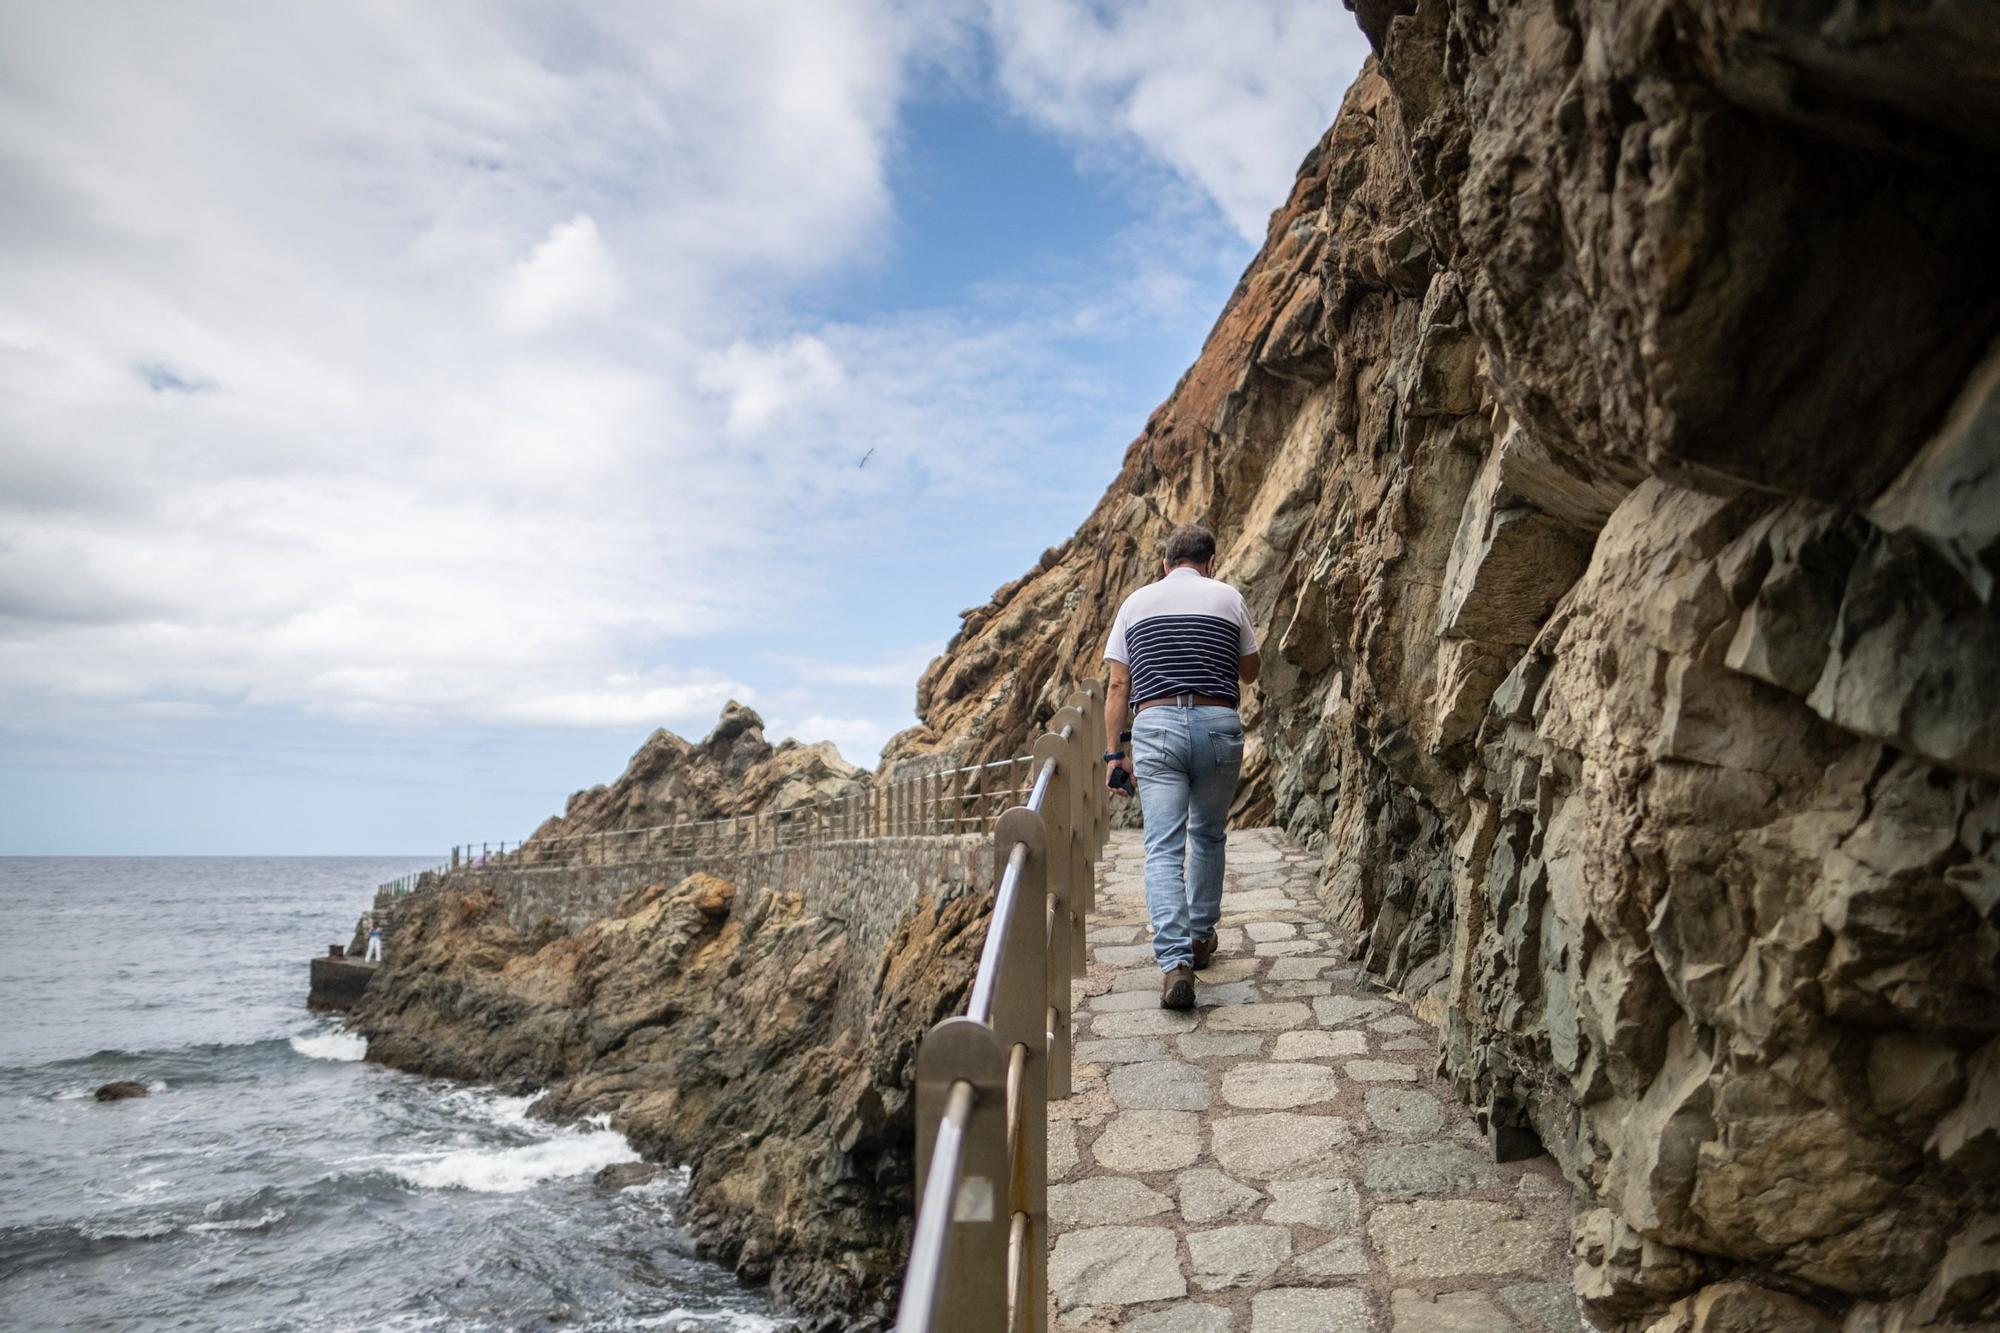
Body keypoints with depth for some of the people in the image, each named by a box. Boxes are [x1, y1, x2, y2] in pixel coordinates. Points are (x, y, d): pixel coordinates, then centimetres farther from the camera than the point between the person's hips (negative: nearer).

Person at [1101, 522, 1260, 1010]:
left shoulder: (1136, 602, 12)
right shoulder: (1228, 597, 9)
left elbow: (1117, 687, 7)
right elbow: (1249, 672, 21)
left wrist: (1115, 753, 9)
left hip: (1155, 724, -1)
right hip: (1218, 723, 1)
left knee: (1163, 847, -4)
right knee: (1207, 835, 20)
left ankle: (1175, 961, -17)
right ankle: (1201, 938, 31)